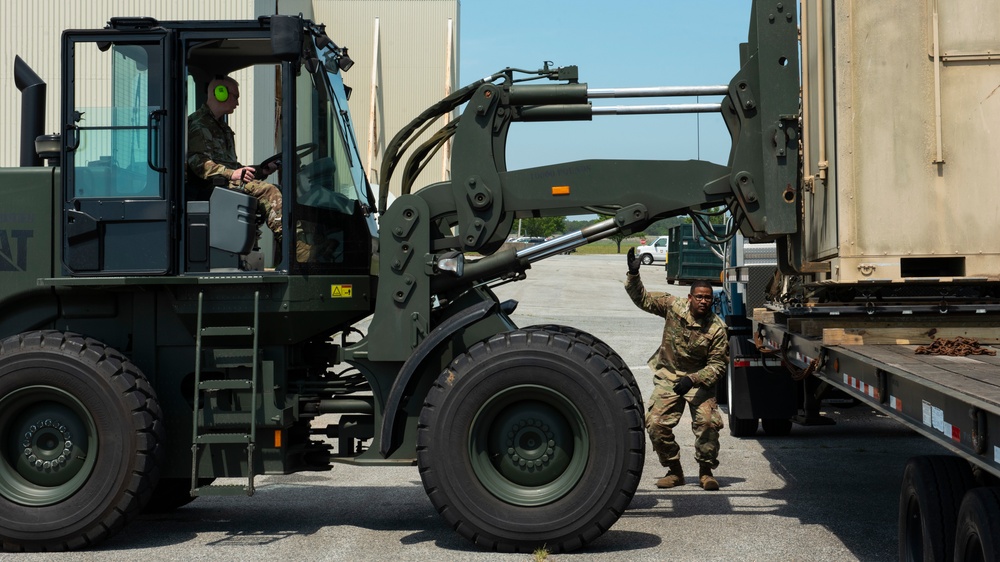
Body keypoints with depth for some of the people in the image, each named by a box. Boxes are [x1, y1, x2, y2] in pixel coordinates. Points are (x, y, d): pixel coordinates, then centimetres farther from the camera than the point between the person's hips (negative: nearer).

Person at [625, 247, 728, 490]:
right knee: (655, 424, -10)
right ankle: (674, 470, 9)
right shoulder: (673, 306, -7)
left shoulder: (717, 328, -14)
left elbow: (717, 364, -12)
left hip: (699, 380, -2)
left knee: (708, 422, -21)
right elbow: (642, 299, 0)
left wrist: (693, 380, -25)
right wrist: (633, 275, -15)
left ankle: (706, 471, -1)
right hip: (668, 376, 2)